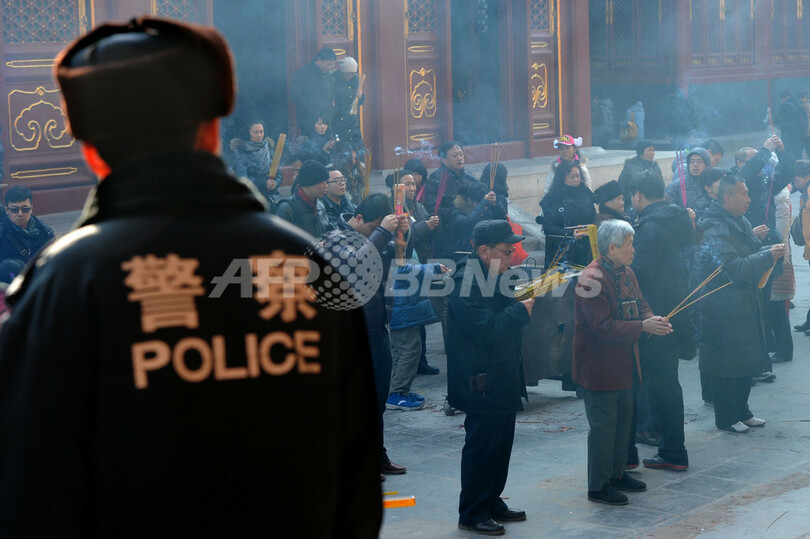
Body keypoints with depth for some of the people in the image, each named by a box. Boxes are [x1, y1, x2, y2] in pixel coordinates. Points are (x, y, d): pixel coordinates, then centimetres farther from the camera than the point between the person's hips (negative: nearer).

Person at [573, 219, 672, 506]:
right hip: (599, 367, -9)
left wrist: (653, 320, -10)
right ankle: (598, 486, 6)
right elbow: (603, 326, -26)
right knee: (603, 425, -3)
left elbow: (640, 306, 13)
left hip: (623, 363, 9)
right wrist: (643, 327, -29)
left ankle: (616, 473, 31)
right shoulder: (592, 279, -21)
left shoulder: (626, 273, 9)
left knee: (623, 419, 17)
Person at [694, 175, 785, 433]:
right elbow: (734, 268, -27)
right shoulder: (715, 230, -20)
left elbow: (752, 251, 23)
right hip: (724, 312, -9)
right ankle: (725, 418, 12)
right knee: (726, 365, 0)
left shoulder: (740, 223, 10)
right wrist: (768, 256, -22)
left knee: (747, 361, 16)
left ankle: (742, 412, 29)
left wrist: (770, 250, 2)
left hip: (745, 306, 9)